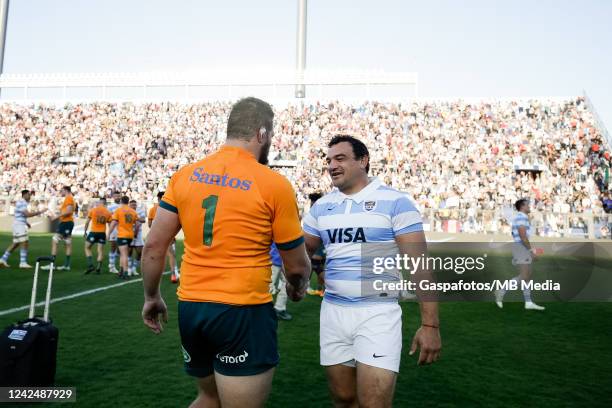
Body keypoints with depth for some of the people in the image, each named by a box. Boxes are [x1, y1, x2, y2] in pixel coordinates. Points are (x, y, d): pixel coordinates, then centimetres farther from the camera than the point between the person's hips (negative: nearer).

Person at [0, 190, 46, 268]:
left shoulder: (23, 203, 18)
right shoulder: (21, 203, -14)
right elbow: (27, 214, -25)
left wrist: (26, 223, 17)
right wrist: (39, 212, -22)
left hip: (21, 225, 10)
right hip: (19, 225, -10)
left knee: (16, 244, 14)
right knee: (24, 243, -10)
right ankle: (23, 263, -10)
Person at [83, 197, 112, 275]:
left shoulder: (92, 210, -4)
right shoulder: (108, 212, 1)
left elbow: (87, 222, -2)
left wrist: (85, 231, 9)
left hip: (93, 232, -2)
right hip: (102, 233, 2)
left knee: (87, 248, 15)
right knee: (100, 251, 6)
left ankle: (90, 265, 3)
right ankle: (98, 268, 4)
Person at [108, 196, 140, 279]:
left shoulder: (118, 210, -4)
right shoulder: (133, 211, 9)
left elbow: (113, 223, -9)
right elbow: (137, 223, 8)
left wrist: (109, 234, -1)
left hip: (122, 235, -5)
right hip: (130, 235, 5)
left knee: (124, 254, -9)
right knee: (123, 254, 18)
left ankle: (125, 272, -15)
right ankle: (121, 271, 24)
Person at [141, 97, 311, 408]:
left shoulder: (185, 175, 2)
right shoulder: (274, 184, -10)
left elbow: (154, 246, 4)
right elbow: (296, 265, -2)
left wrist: (152, 297, 18)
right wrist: (297, 287, 19)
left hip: (190, 307, 6)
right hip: (244, 312, -5)